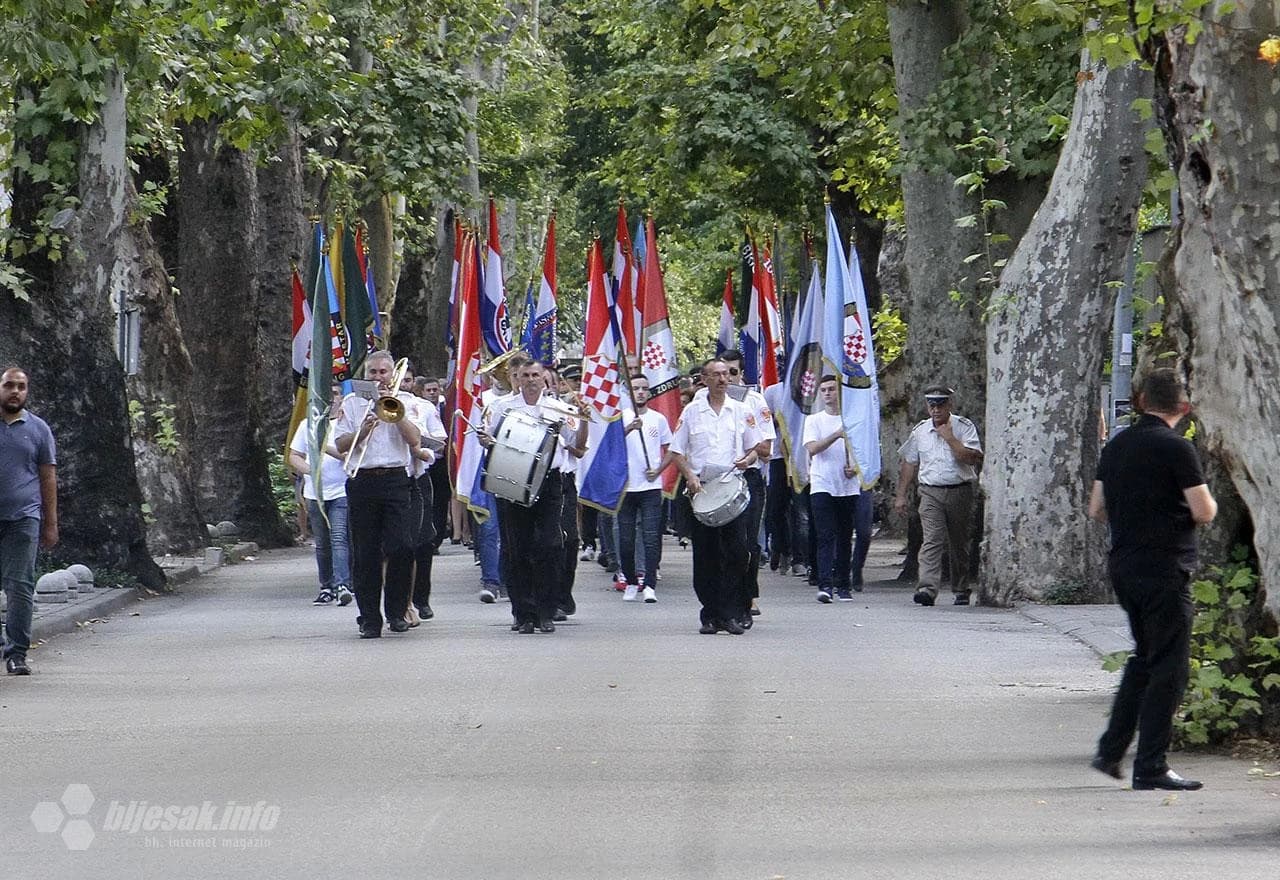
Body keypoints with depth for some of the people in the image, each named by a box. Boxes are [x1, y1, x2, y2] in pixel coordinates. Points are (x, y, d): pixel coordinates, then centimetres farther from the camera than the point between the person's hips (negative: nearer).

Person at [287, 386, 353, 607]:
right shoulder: (307, 425, 14)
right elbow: (294, 456, 13)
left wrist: (326, 447, -19)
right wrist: (308, 468, -7)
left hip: (341, 492, -4)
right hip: (315, 493, 4)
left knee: (339, 539, -16)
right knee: (322, 544, 9)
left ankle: (342, 585, -24)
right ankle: (327, 587, 15)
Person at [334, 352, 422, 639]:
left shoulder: (405, 401, 10)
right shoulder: (351, 403, 12)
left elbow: (415, 440, -3)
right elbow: (341, 446, 6)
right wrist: (362, 431, -11)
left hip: (396, 478, -1)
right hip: (362, 482, 1)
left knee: (401, 548, -10)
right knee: (365, 553, 1)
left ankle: (396, 611, 4)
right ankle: (369, 618, 5)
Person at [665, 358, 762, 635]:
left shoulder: (741, 412, 10)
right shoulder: (691, 412, 8)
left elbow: (755, 448, 14)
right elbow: (676, 451, 7)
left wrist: (747, 460, -9)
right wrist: (690, 477, -9)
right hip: (701, 487, 0)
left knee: (738, 552, -9)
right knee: (705, 555, 1)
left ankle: (730, 614, -5)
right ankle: (710, 615, 7)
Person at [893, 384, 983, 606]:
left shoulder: (964, 427, 0)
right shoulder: (920, 431, 10)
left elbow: (973, 458, -13)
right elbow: (909, 464, 17)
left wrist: (949, 438, -15)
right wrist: (900, 495, 14)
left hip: (960, 491, -1)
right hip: (931, 492, 1)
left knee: (959, 544, 8)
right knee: (932, 540, -15)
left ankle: (961, 590, 23)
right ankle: (927, 588, -27)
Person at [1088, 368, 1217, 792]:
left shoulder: (1117, 445, 8)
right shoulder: (1177, 448, -14)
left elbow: (1097, 510, 13)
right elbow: (1204, 513, -16)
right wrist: (1208, 500, 5)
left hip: (1123, 564, 8)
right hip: (1164, 569, -8)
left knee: (1144, 657, 21)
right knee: (1169, 667, -1)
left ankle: (1110, 750, 19)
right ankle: (1150, 767, -2)